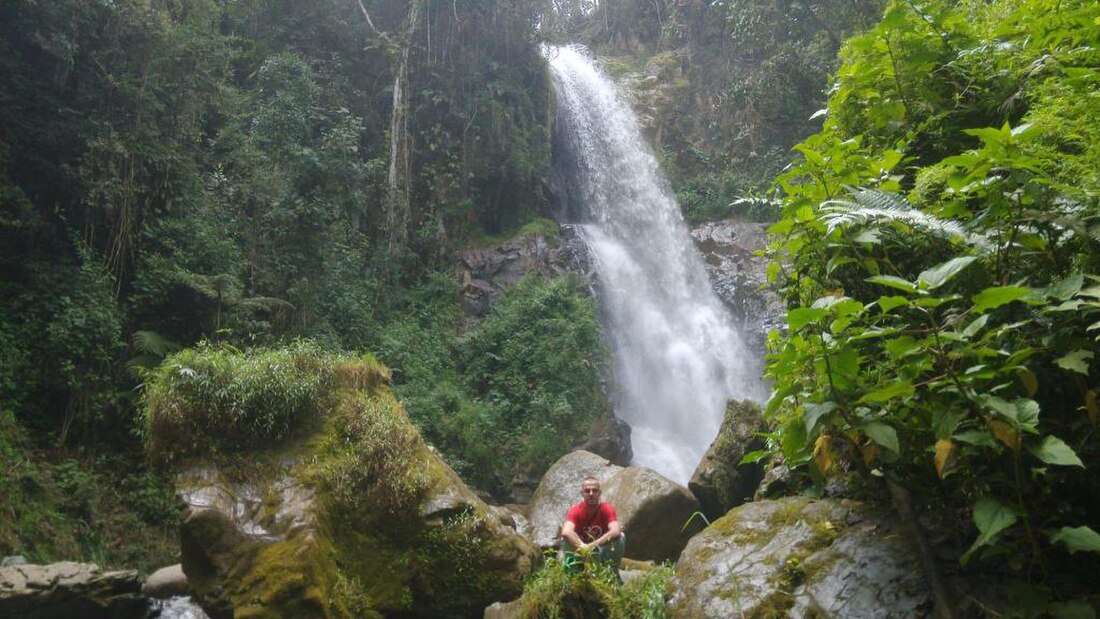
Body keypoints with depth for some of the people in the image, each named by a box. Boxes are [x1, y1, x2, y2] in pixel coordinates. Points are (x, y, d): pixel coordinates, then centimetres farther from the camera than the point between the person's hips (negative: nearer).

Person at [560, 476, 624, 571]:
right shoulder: (575, 511, -18)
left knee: (620, 537, -26)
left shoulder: (607, 509, -17)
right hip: (581, 554, -1)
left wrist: (593, 545, -44)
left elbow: (616, 531, -36)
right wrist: (582, 546, -51)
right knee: (566, 538, -28)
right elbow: (566, 532, -38)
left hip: (603, 555, 1)